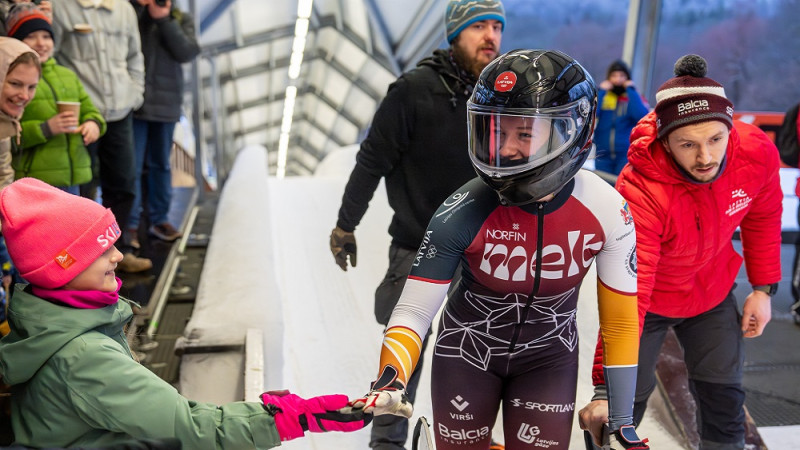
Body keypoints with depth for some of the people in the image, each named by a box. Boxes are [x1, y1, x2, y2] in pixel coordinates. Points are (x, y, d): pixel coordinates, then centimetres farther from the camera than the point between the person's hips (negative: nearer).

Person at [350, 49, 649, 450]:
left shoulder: (607, 212, -22)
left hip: (548, 359, 1)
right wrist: (388, 383, -41)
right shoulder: (463, 213, -27)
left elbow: (622, 321, -11)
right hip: (467, 352, 0)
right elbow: (414, 310, -23)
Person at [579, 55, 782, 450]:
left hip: (713, 291, 4)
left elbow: (762, 217, -2)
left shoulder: (758, 153, -25)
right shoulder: (639, 193, -37)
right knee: (631, 393, 5)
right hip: (651, 298, -4)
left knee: (723, 394, 12)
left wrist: (764, 288, 2)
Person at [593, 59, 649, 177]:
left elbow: (642, 117, -14)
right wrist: (601, 92, -6)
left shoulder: (634, 97, 7)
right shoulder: (601, 95, 11)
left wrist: (631, 90, -8)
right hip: (603, 155, 2)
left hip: (627, 155, -2)